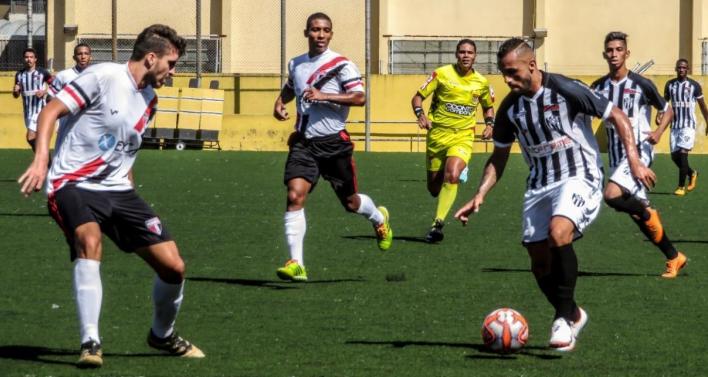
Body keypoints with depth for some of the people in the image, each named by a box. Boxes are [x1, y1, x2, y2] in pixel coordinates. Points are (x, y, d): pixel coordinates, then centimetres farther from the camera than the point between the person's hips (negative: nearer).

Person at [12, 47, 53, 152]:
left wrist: (45, 92, -14)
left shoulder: (43, 73, -7)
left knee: (31, 137, -18)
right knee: (37, 139, 13)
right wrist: (15, 91, -8)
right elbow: (16, 95, 15)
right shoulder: (19, 74, 6)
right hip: (27, 110, 6)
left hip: (39, 109, -6)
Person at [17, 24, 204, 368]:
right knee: (90, 242, -37)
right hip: (73, 185, -7)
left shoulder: (149, 100, 14)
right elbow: (51, 110, -14)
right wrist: (41, 159, -26)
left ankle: (162, 335, 27)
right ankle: (90, 343, -34)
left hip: (116, 189, 7)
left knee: (173, 266, -1)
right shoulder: (104, 77, -10)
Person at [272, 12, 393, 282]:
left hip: (334, 142, -3)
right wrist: (279, 103, 11)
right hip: (303, 143, 3)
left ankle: (379, 219, 48)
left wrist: (323, 96, -25)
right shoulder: (295, 65, 11)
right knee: (295, 196, -17)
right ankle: (296, 265, -18)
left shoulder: (341, 64, -7)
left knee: (351, 203, 11)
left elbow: (359, 97, -18)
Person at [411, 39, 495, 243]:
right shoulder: (441, 74, -3)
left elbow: (488, 106, 23)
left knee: (452, 176, -27)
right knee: (434, 187, 5)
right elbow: (417, 97, 1)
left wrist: (489, 123, 4)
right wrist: (421, 115, -18)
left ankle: (438, 224, -23)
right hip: (437, 135, 0)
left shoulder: (482, 83, 5)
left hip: (463, 137, 0)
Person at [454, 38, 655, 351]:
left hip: (579, 178, -6)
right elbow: (499, 158, 17)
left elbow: (617, 117, -7)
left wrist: (634, 162, -15)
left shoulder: (565, 91, -13)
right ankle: (573, 315, 29)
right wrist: (480, 196, 5)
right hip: (539, 186, 6)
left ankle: (564, 317, -21)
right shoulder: (510, 108, 4)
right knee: (540, 263, 3)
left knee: (558, 232, -32)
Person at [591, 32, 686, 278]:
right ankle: (674, 258, 21)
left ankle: (648, 214, 0)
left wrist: (658, 131, -16)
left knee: (612, 195, -28)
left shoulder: (641, 85, -8)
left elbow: (667, 110, 2)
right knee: (638, 214, 7)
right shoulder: (598, 88, 5)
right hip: (616, 155, 6)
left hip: (639, 151, -6)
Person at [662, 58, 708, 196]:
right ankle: (692, 174, 32)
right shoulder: (670, 85, 7)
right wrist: (659, 115, -5)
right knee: (674, 156, 4)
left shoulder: (694, 85, -3)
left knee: (682, 153, -16)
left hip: (688, 125, -4)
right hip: (675, 125, 4)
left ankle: (682, 186, -10)